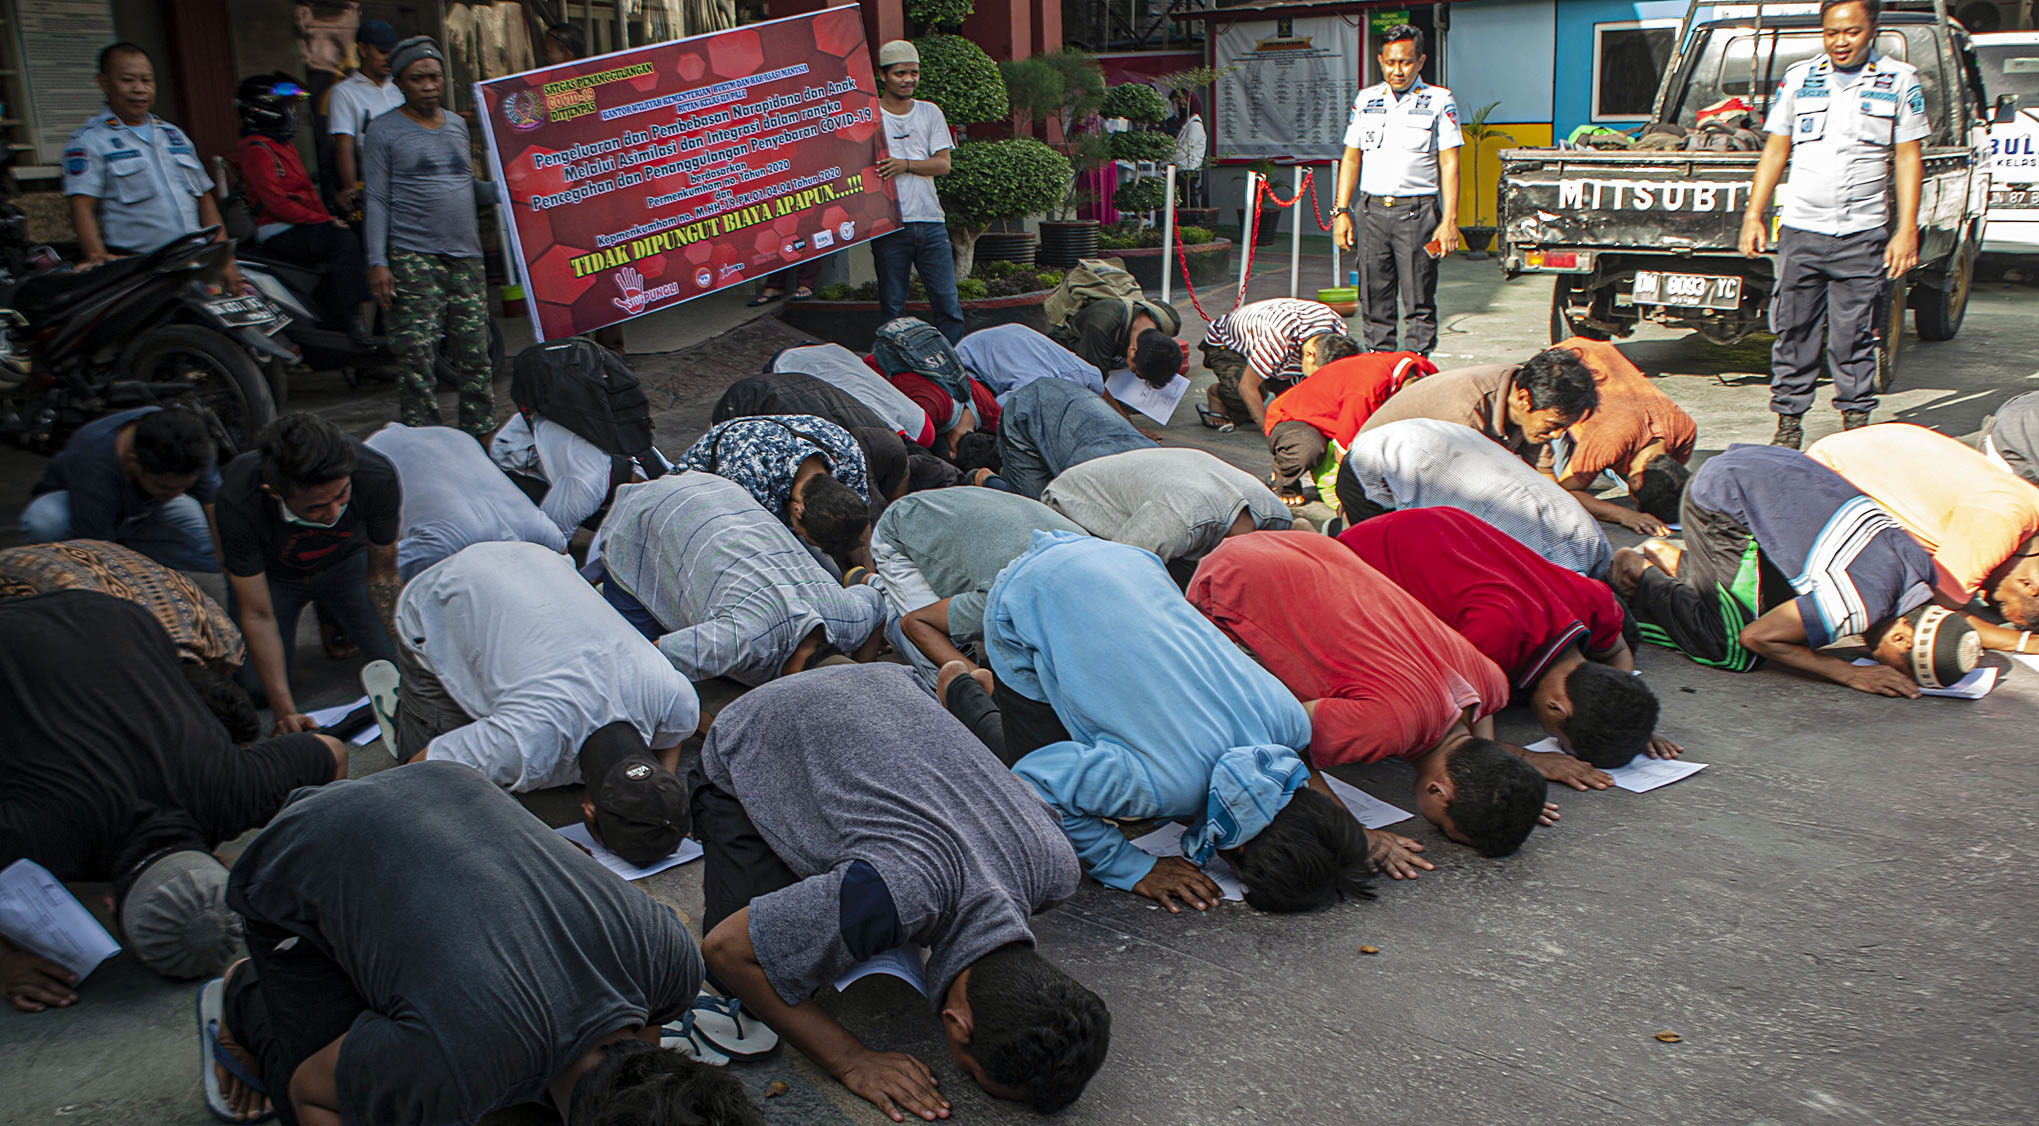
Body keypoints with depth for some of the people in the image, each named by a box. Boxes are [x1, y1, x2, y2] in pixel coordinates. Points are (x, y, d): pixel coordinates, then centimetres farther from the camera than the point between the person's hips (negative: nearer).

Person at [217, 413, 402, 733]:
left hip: (346, 560, 1)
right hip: (270, 573, -1)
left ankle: (336, 617, 17)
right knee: (255, 689, -12)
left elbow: (383, 572, -16)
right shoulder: (238, 501, -39)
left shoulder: (377, 477, -36)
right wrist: (284, 710, -34)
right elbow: (258, 616, -29)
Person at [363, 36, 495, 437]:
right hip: (413, 258, -5)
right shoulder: (383, 131, 2)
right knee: (418, 359, -9)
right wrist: (377, 262, -9)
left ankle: (480, 437, 14)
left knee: (474, 355, 5)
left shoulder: (457, 125, 17)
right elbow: (377, 201, -2)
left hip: (465, 256, 5)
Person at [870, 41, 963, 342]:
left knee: (948, 303, 2)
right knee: (892, 308, 2)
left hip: (930, 219, 3)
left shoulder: (930, 112, 13)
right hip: (889, 224, -3)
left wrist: (905, 164, -12)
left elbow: (943, 164, 5)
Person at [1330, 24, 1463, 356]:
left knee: (1419, 303, -2)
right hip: (1372, 210, 3)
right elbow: (1351, 158, 15)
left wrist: (1449, 220, -9)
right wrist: (1341, 212, 7)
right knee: (1375, 299, 6)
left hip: (1417, 211, -3)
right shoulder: (1365, 100, 13)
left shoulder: (1439, 101, 2)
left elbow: (1449, 163, -1)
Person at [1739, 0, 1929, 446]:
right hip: (1800, 229, 1)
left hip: (1863, 234, -1)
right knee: (1794, 331, 2)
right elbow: (1775, 150, 12)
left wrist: (1906, 230, -3)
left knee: (1854, 337, 0)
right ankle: (1789, 422, 11)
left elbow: (1908, 159, 3)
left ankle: (1857, 422, 11)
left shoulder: (1900, 80, 5)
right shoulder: (1798, 78, 9)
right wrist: (1753, 215, 5)